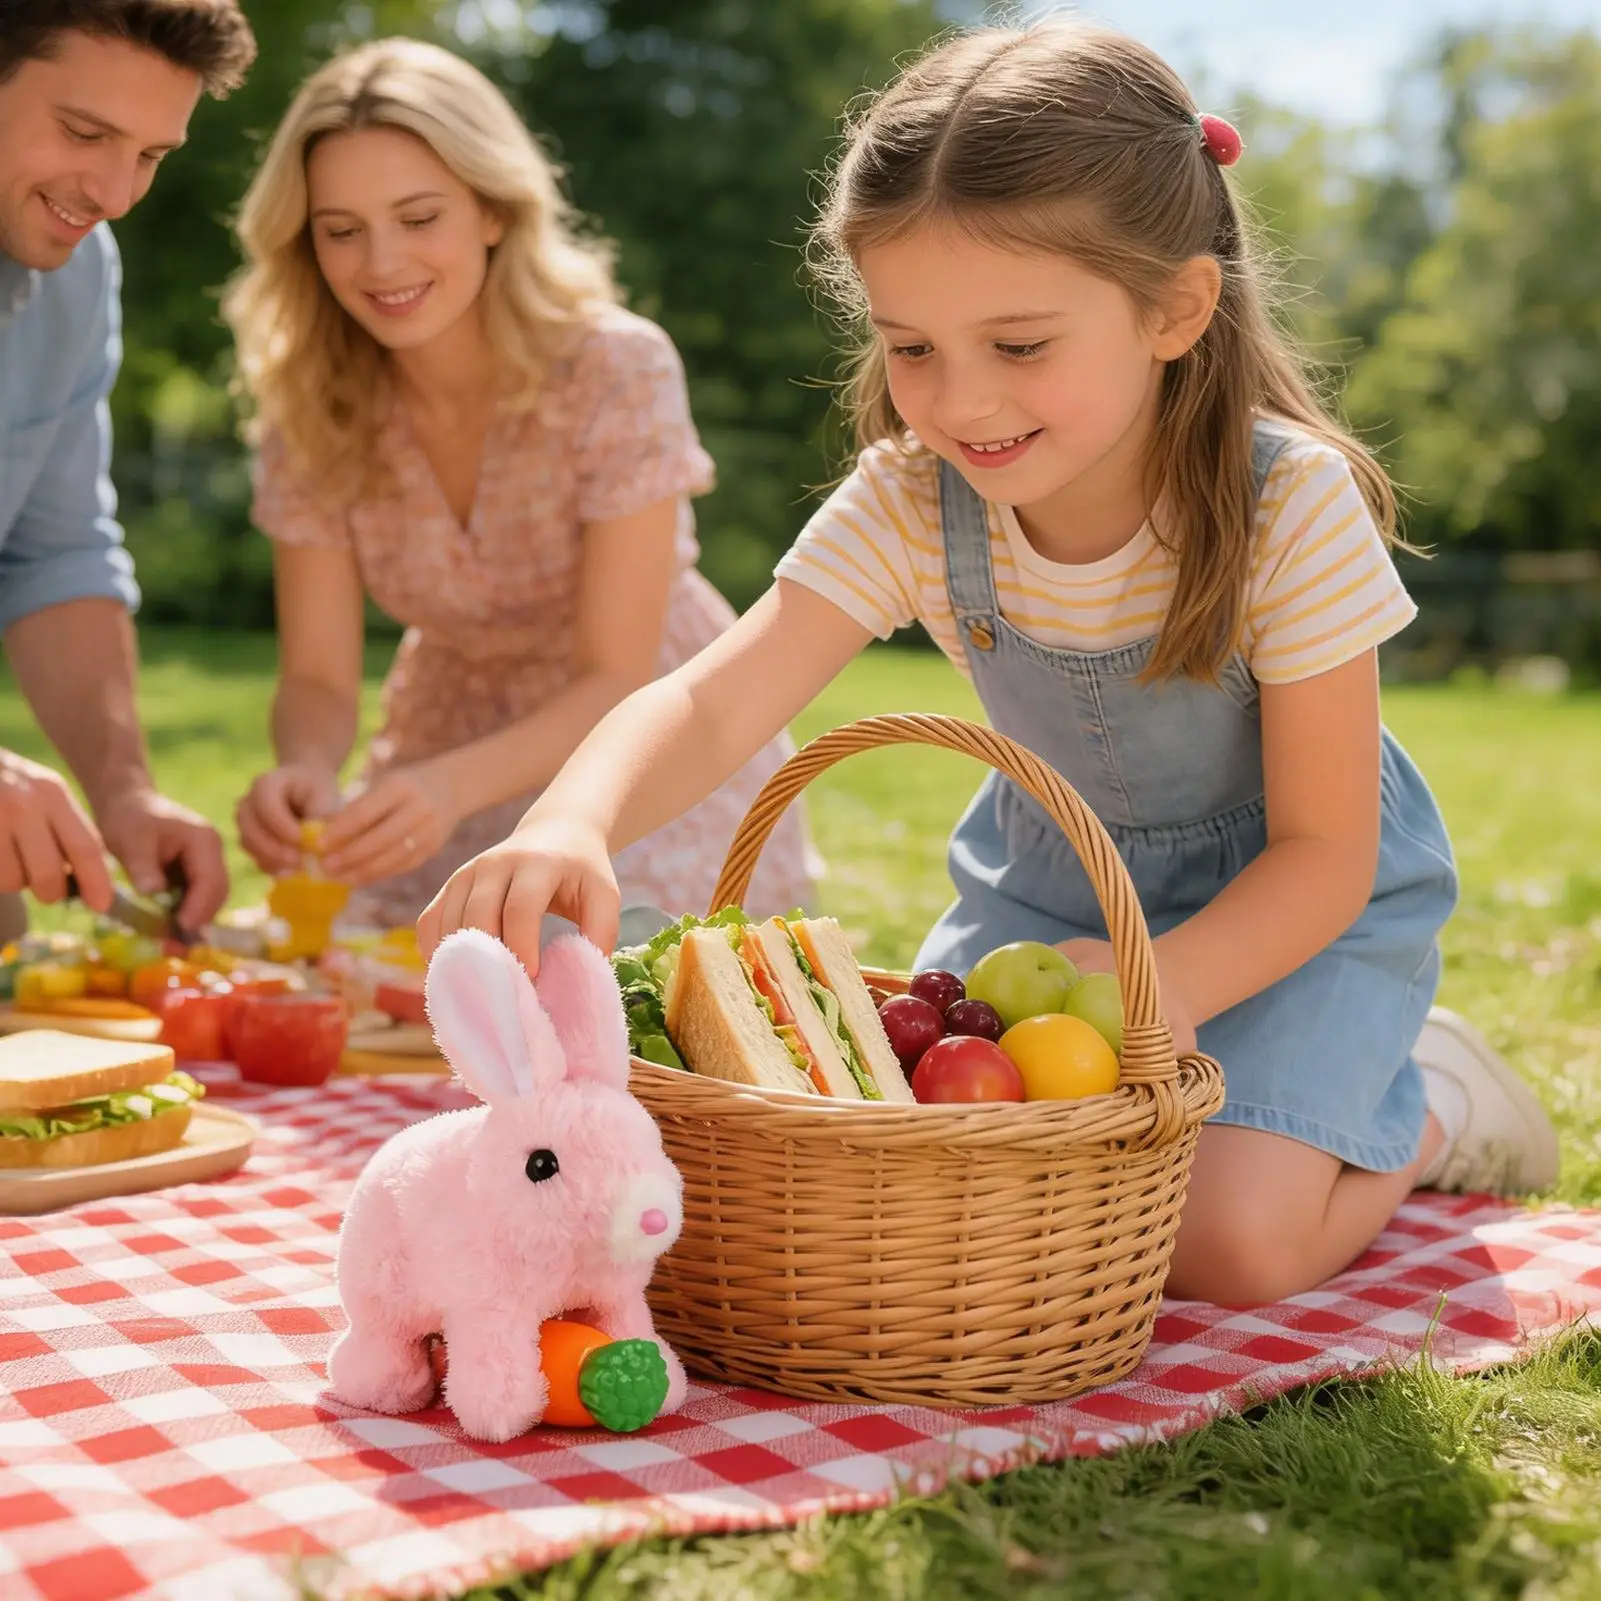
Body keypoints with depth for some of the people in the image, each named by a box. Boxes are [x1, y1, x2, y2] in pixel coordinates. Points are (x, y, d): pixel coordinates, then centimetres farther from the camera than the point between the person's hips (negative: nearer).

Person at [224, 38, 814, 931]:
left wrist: (450, 785, -45)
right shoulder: (309, 411, -13)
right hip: (451, 770, 3)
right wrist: (306, 767, -38)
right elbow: (319, 676, -14)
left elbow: (618, 683, -27)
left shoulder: (618, 371, -25)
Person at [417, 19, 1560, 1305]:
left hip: (1295, 901, -4)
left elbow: (1322, 855, -22)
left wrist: (1161, 987, -41)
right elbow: (711, 702, -34)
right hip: (1056, 880, 4)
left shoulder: (1296, 506, -30)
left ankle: (1429, 1102, 11)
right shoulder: (908, 503, -22)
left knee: (1228, 1239, -22)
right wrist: (570, 828, -56)